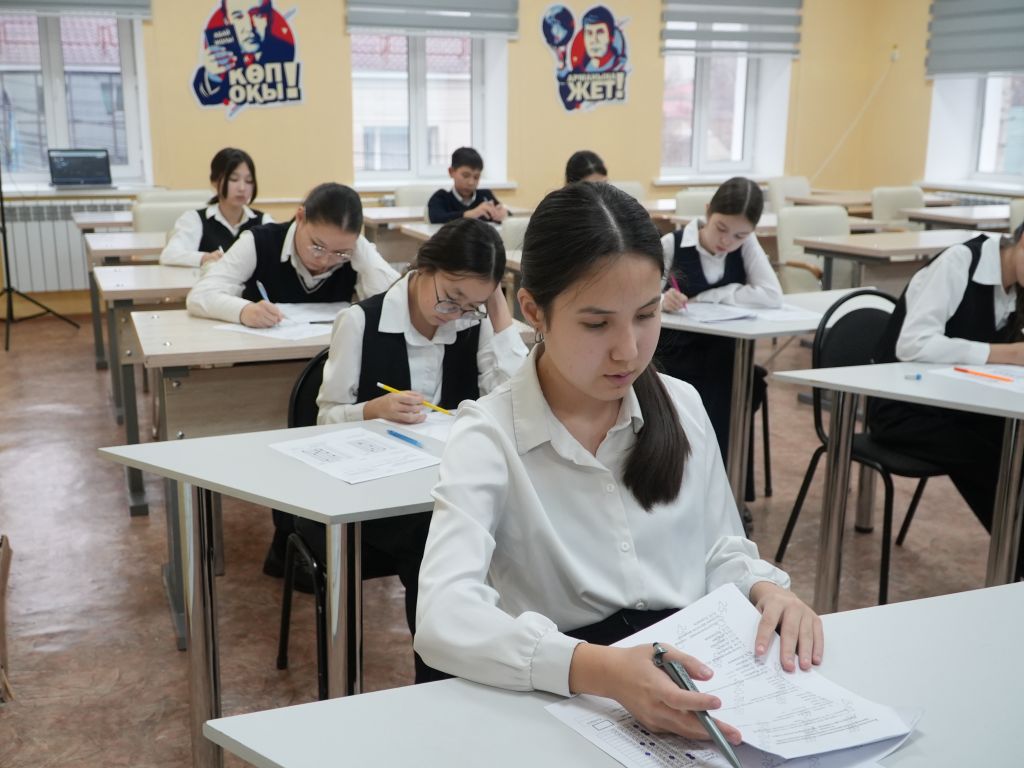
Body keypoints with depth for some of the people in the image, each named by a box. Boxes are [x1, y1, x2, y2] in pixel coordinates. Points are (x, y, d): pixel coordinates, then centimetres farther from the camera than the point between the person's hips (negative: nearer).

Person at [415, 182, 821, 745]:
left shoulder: (682, 406, 3)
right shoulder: (489, 436, -12)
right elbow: (444, 620, -25)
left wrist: (767, 591, -9)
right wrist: (600, 669, -40)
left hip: (694, 687, 4)